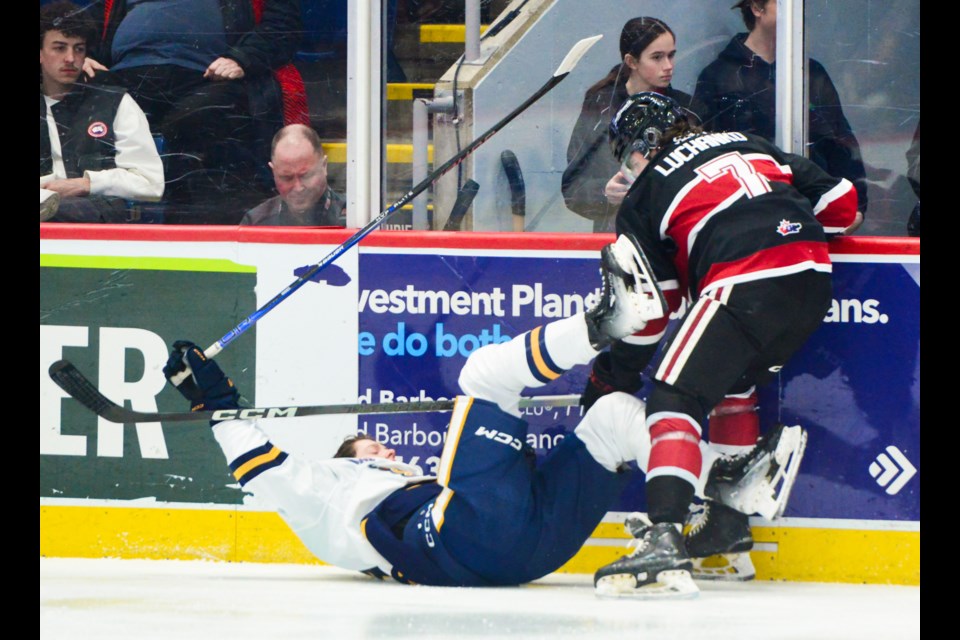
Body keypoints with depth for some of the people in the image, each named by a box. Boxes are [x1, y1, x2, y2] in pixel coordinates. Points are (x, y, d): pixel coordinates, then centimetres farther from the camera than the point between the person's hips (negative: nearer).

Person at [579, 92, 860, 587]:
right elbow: (840, 203, 21)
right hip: (813, 277, 7)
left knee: (675, 397, -3)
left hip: (743, 285, -7)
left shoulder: (645, 197, 12)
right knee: (733, 386, 27)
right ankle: (730, 529, 25)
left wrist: (614, 375, 24)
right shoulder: (748, 145, 26)